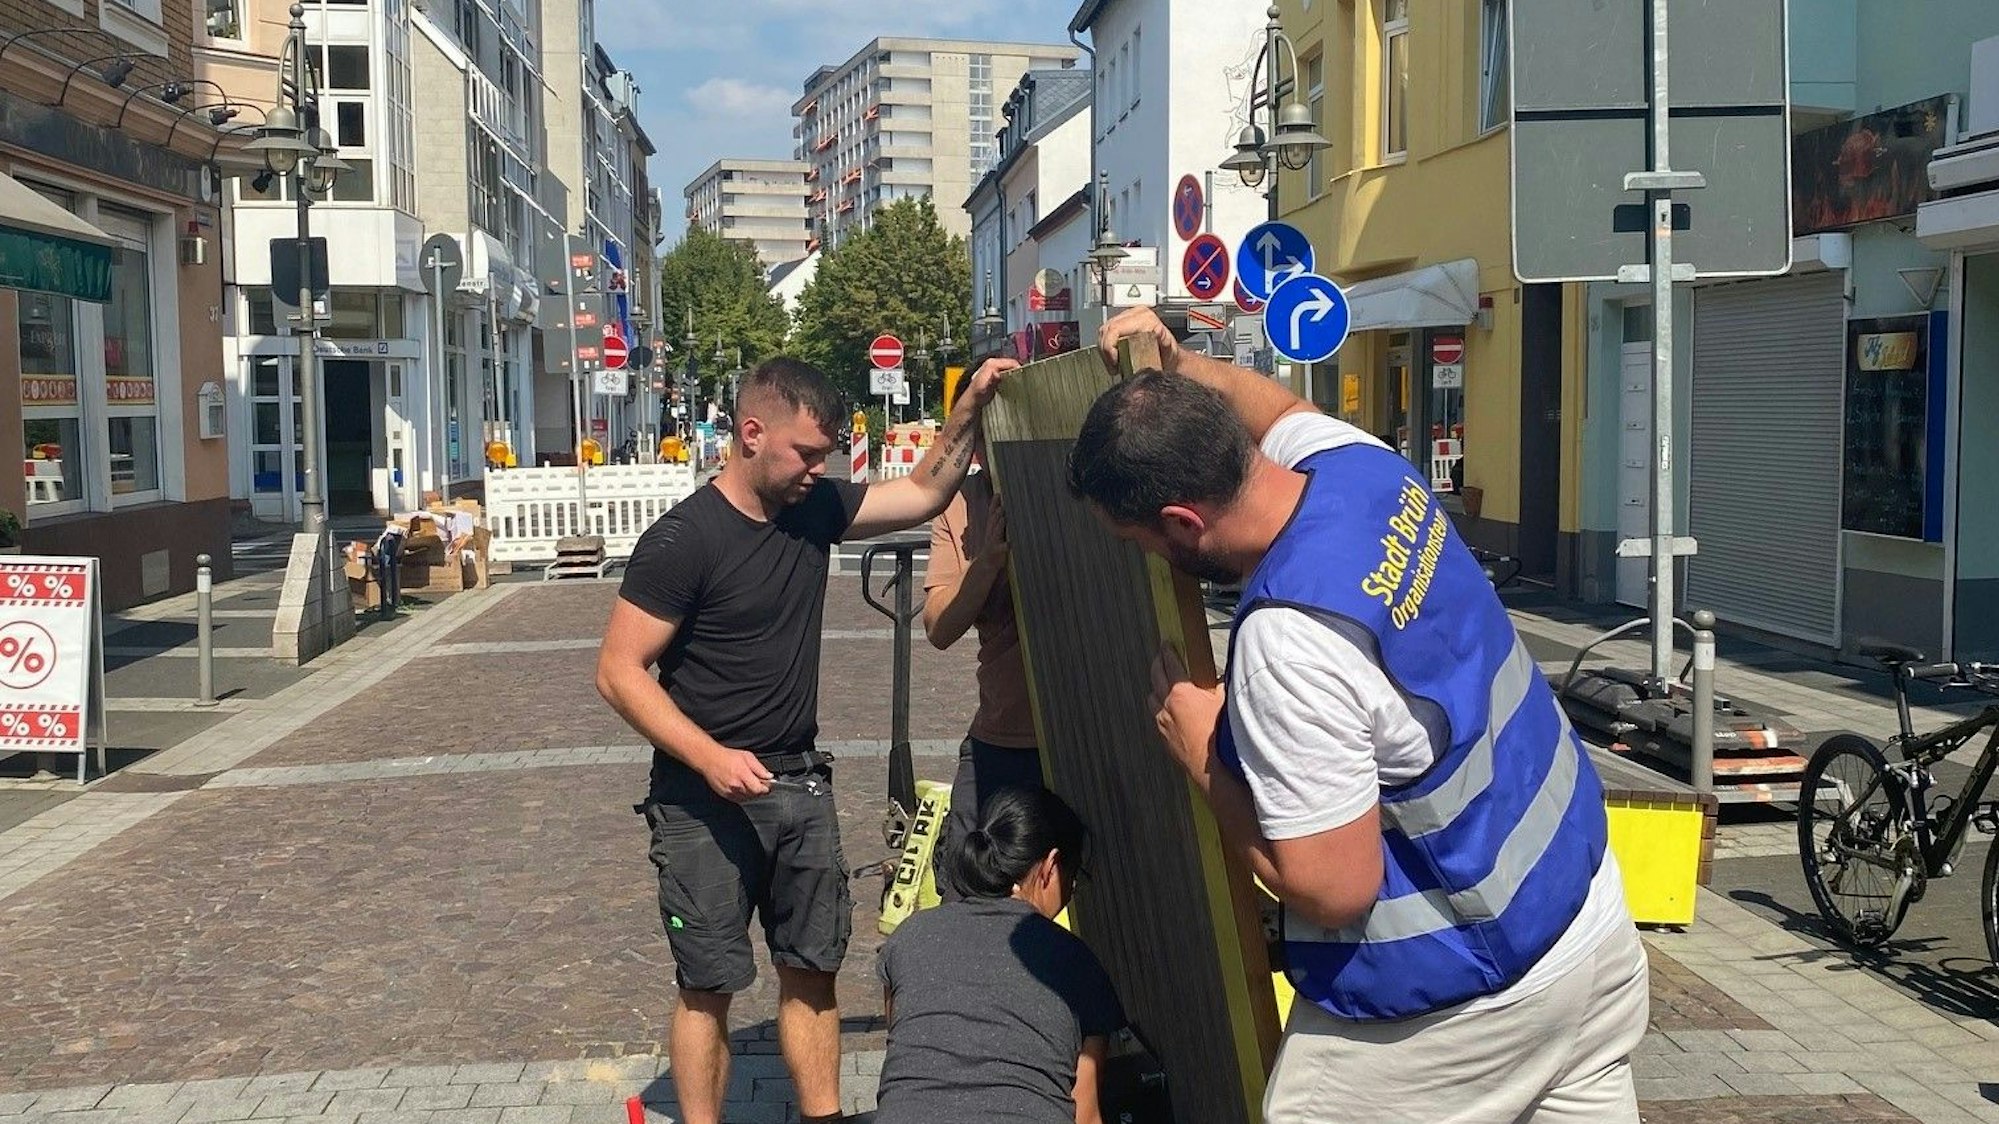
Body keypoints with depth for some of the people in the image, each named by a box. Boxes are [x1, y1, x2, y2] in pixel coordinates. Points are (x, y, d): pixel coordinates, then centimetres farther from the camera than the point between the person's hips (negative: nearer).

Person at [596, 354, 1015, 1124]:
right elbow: (619, 672, -16)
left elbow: (924, 494, 13)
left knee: (811, 969, 11)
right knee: (709, 984, 2)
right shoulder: (683, 541, -16)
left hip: (799, 781, 6)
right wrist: (711, 758, -24)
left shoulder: (816, 508, 3)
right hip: (707, 793, -6)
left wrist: (970, 409, -1)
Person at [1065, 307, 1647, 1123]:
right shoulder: (1360, 464, -5)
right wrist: (1175, 368, 20)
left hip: (1460, 997, -9)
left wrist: (1202, 758, -15)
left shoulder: (1291, 639, -30)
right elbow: (1285, 409, 22)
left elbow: (1335, 889, -25)